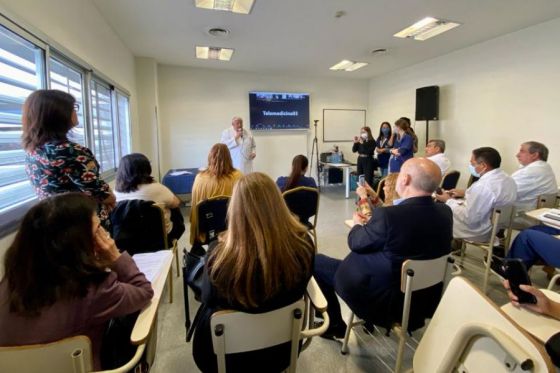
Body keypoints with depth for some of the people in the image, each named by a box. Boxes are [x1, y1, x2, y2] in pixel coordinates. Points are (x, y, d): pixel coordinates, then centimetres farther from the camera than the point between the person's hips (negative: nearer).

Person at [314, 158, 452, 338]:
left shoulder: (388, 215, -30)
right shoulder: (445, 212, -9)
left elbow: (356, 243, -13)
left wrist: (358, 224, 8)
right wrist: (374, 201, 15)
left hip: (384, 299, -7)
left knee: (316, 261, 5)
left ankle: (335, 325, 23)